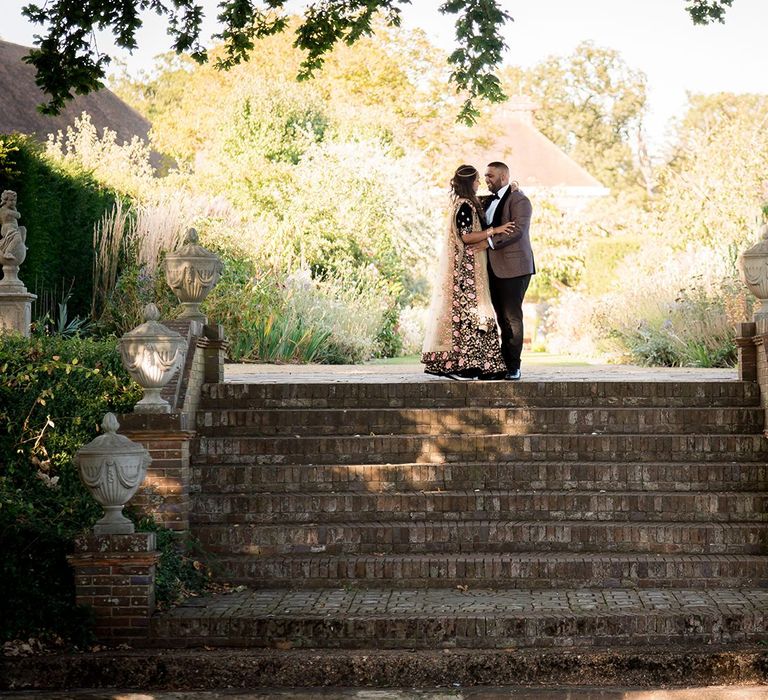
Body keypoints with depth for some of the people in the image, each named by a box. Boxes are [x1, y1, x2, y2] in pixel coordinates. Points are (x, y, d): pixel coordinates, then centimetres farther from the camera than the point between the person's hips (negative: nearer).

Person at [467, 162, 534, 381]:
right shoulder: (489, 201, 20)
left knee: (512, 316, -6)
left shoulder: (518, 200, -7)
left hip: (514, 268, -8)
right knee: (502, 318, 6)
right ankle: (505, 365, 7)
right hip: (495, 269, 8)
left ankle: (514, 367, -2)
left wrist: (489, 242, -22)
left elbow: (518, 230, -19)